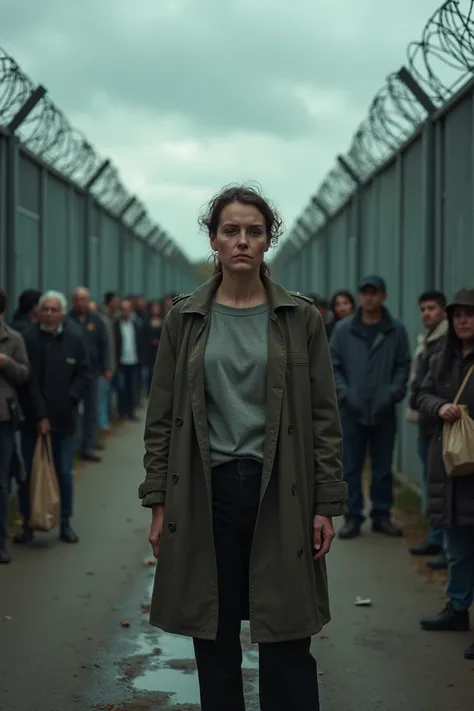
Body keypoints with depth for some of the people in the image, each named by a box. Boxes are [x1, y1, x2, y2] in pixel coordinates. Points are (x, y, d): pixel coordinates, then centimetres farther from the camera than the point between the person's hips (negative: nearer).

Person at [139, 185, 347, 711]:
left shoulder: (300, 318, 2)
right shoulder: (184, 318, 5)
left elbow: (324, 417, 2)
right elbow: (161, 417, 6)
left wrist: (327, 506, -3)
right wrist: (158, 505, 1)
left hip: (280, 494, -1)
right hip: (205, 493, 1)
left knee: (286, 643, 0)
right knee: (214, 641, 8)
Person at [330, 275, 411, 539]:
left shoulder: (396, 330, 1)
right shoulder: (344, 329, 1)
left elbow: (404, 366, 1)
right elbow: (333, 366, 2)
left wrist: (393, 394, -12)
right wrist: (344, 394, -10)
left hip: (384, 412, 0)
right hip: (352, 411, 0)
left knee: (383, 468, 9)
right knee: (352, 468, 4)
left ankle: (382, 516, 20)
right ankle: (353, 517, 12)